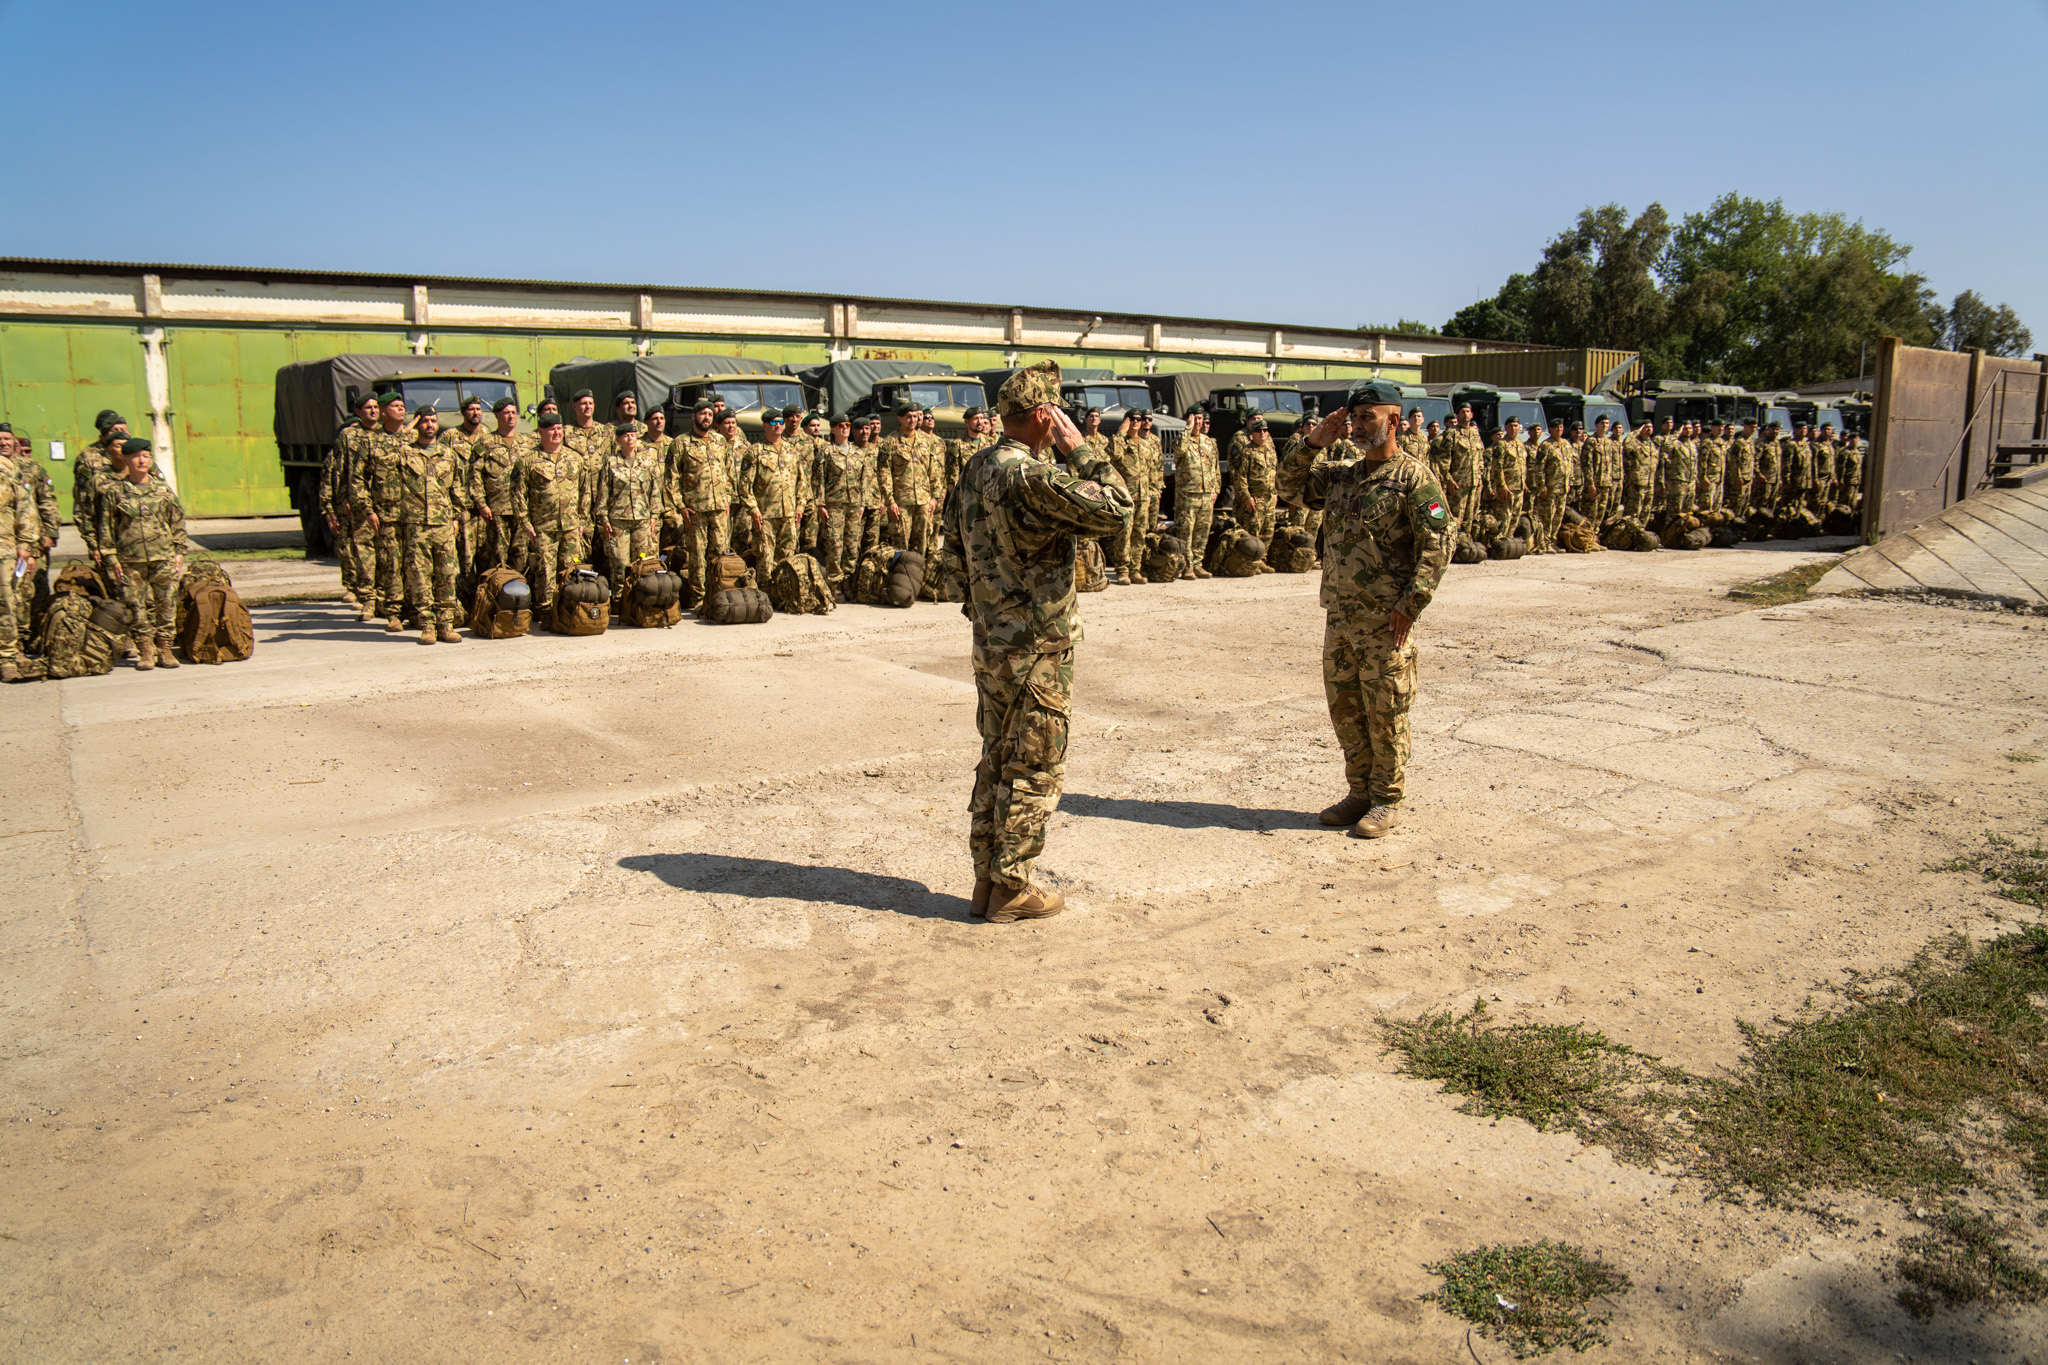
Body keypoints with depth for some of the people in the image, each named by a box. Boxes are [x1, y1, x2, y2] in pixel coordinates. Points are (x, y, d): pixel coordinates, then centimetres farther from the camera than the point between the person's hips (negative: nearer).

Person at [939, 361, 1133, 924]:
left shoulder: (973, 469, 8)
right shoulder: (1033, 476, -20)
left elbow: (955, 556, 15)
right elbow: (1115, 511, -20)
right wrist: (1080, 451, -13)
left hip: (990, 645, 9)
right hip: (1037, 647, -8)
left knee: (996, 761, 16)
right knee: (1035, 770, 2)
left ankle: (987, 878, 24)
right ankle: (1011, 889, 10)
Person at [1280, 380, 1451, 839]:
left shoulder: (1414, 477, -8)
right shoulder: (1340, 473, 12)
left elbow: (1437, 546, -13)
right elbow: (1291, 487, 17)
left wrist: (1409, 605, -18)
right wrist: (1312, 443, 2)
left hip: (1385, 619, -7)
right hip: (1339, 614, 7)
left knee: (1385, 714, 1)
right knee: (1344, 708, 13)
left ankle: (1387, 802, 13)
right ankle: (1360, 793, 26)